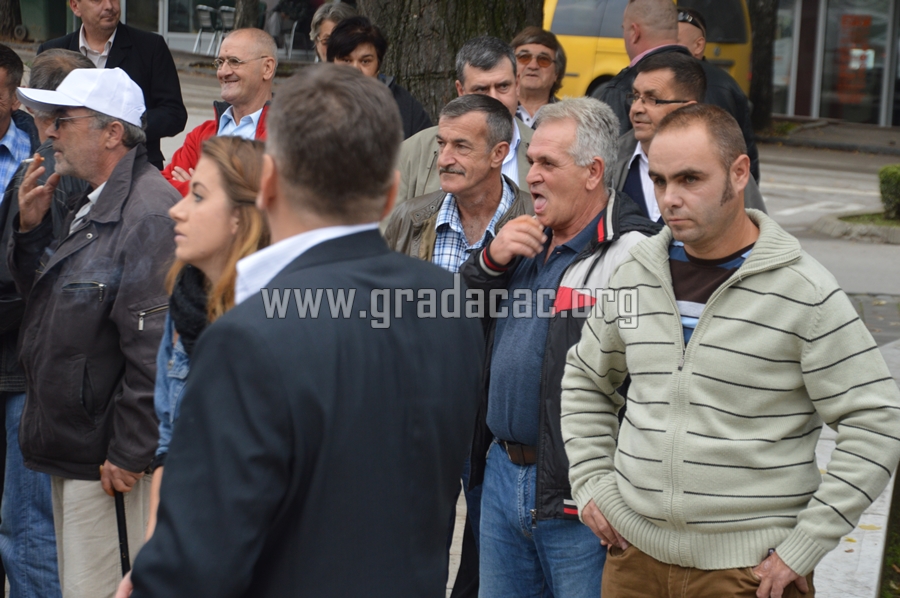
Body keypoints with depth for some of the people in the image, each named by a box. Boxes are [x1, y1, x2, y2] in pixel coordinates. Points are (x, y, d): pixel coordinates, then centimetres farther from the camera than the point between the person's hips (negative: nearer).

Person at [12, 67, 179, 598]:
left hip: (112, 456, -10)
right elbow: (43, 293, 21)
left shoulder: (149, 214, -21)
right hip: (72, 449, 10)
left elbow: (154, 348, -24)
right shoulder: (89, 204, 13)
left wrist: (128, 454, -20)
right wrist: (30, 227, 4)